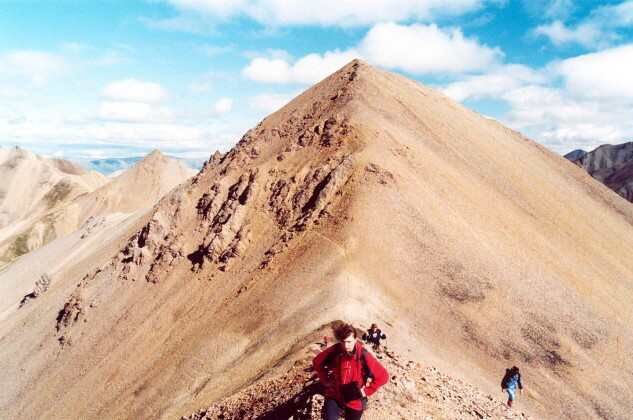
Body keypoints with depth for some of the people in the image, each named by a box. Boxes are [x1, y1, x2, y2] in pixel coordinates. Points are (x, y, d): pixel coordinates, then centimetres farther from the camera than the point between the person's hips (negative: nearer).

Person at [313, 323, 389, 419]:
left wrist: (366, 390, -13)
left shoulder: (363, 356, -23)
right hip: (334, 396, 1)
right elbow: (317, 362, 1)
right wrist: (326, 381, -1)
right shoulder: (333, 351, -18)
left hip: (355, 401, 0)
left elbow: (383, 376, -16)